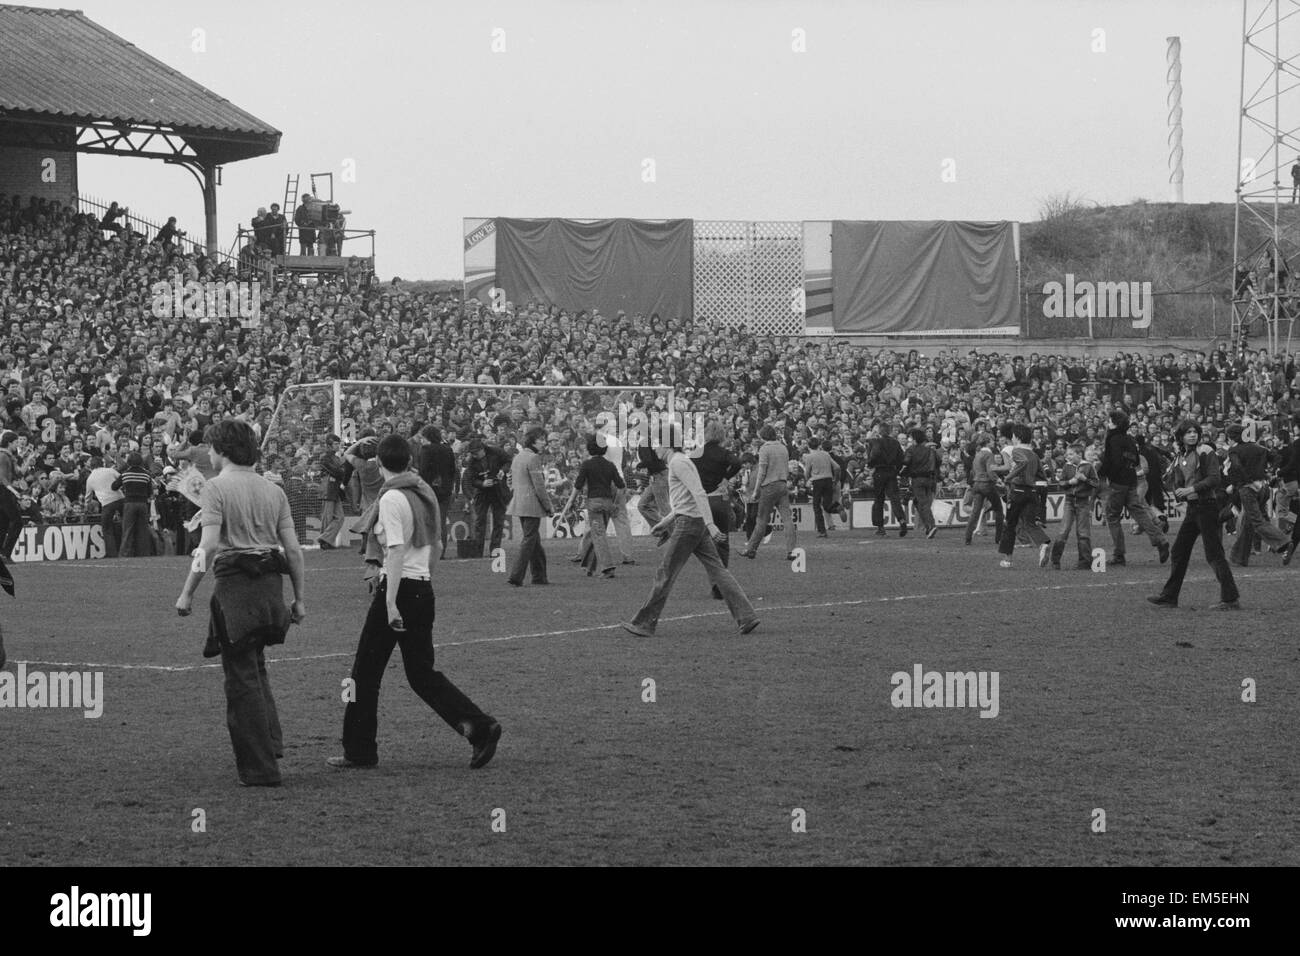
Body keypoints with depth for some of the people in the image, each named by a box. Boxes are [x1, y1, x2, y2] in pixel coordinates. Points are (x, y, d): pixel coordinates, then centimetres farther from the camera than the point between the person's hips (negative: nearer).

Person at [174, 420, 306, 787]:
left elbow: (208, 546, -14)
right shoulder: (273, 490, 12)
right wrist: (300, 598, 14)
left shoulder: (217, 488, -5)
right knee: (255, 669, 23)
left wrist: (187, 593, -11)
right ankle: (271, 741, 11)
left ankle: (260, 768, 0)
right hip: (271, 584, 6)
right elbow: (293, 549, 9)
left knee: (242, 677, 0)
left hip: (235, 584, -6)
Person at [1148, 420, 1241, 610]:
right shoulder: (1179, 460, 15)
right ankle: (1169, 597, 20)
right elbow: (1177, 487, 14)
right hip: (1192, 507, 8)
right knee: (1179, 551, 11)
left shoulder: (1206, 452, -6)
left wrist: (1192, 489, -20)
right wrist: (1180, 492, -9)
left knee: (1214, 553, -10)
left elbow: (1215, 478, -15)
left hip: (1207, 505, -8)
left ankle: (1231, 599, -9)